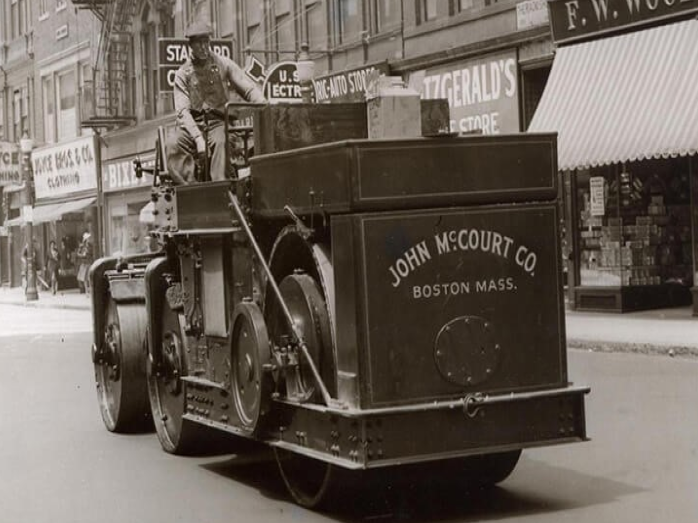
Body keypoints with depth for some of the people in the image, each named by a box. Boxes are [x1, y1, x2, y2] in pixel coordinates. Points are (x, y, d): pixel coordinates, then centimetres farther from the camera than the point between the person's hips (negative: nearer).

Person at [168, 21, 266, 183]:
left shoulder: (223, 64, 7)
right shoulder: (183, 74, 5)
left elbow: (250, 89, 5)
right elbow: (183, 110, -5)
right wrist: (198, 137, -23)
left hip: (218, 122, -1)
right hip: (193, 123, 1)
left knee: (220, 141, -36)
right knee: (174, 144, -31)